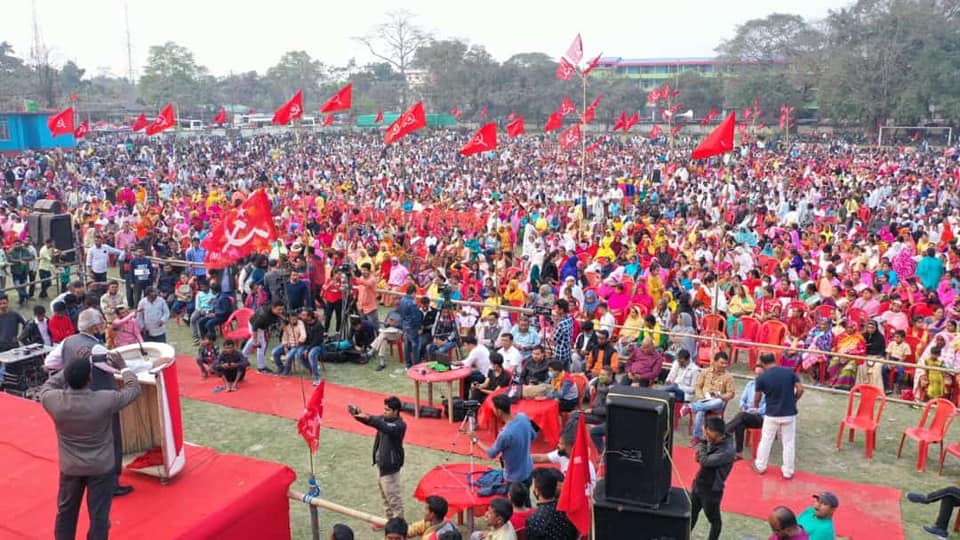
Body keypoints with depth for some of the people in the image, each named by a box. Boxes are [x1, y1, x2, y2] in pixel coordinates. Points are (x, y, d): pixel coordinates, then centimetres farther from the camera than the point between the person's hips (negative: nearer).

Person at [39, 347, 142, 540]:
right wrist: (123, 367, 3)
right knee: (99, 515, 10)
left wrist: (71, 367, 7)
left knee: (66, 511, 24)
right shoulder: (105, 400, -26)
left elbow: (47, 387, 7)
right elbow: (134, 389, -9)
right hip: (102, 468, -3)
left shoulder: (53, 400, -18)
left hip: (69, 467, 3)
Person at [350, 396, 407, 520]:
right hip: (381, 462, 9)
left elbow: (386, 428, -41)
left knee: (393, 495, 0)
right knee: (384, 492, 21)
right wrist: (357, 413, -20)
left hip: (390, 464, -9)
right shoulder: (384, 418, 2)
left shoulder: (400, 425, -23)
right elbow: (369, 420, 2)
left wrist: (368, 418, -51)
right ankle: (389, 518, 35)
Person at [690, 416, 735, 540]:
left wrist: (702, 443, -20)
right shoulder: (713, 441, -5)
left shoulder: (727, 451, -30)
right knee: (691, 513, 24)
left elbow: (705, 461, -32)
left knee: (714, 519, 16)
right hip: (698, 485, 8)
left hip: (712, 491, -8)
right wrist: (700, 454, -11)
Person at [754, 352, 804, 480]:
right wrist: (793, 401, 10)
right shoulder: (789, 372, -4)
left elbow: (757, 398, 2)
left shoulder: (761, 378, -8)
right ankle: (788, 471, 19)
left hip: (772, 415, -1)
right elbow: (800, 389, -8)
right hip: (789, 414, 1)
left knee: (766, 440, 15)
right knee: (789, 443, 12)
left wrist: (756, 407, 24)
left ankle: (760, 466, 28)